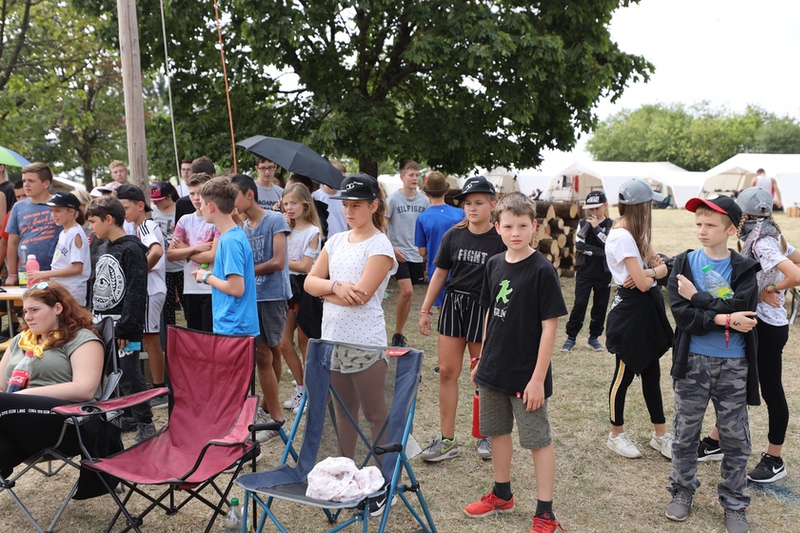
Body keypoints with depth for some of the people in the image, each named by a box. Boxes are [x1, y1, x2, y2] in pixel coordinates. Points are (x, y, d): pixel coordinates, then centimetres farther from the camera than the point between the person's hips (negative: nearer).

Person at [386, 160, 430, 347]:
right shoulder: (393, 198, -7)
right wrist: (391, 247, -11)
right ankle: (397, 334, -1)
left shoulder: (424, 200, 5)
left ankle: (399, 333, 20)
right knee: (407, 291, -16)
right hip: (399, 253, -4)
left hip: (417, 254, 5)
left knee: (408, 294, 8)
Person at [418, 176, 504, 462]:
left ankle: (486, 436, 25)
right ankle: (446, 440, 13)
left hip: (484, 310, -4)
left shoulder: (500, 240, -8)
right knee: (447, 371, 4)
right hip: (453, 305, 4)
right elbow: (440, 274, 10)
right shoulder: (453, 236, 3)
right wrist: (425, 310, 9)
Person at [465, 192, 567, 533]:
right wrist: (481, 361, 13)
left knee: (538, 441, 4)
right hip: (494, 370, 6)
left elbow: (549, 326, -15)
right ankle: (502, 495, 37)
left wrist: (538, 378, -18)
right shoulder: (494, 265, 2)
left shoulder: (542, 270, -15)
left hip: (526, 375, -6)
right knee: (497, 431, 18)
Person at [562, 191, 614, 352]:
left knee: (600, 306, 7)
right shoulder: (583, 224, 4)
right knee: (579, 304, -4)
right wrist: (599, 251, -19)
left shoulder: (611, 225, 1)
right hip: (584, 272, 0)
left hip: (603, 273, 0)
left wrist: (596, 227, -18)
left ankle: (594, 337, 21)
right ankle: (571, 337, 5)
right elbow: (579, 244, -10)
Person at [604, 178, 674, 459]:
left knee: (651, 372, 14)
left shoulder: (636, 232, 11)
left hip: (646, 309, 9)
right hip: (631, 309, -9)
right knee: (625, 373, 3)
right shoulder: (622, 236, -19)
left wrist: (649, 272, -13)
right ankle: (616, 435, 18)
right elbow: (642, 283, -21)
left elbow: (662, 267, 8)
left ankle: (660, 435, 24)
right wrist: (653, 271, 0)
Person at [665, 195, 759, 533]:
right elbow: (681, 315, -13)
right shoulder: (684, 264, -2)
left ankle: (734, 505, 25)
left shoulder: (743, 269, -2)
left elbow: (742, 310, -19)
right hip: (693, 361, 0)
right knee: (685, 433, 11)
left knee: (735, 438, 9)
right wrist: (724, 318, -21)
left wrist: (697, 297, -17)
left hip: (733, 365, 0)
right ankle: (682, 491, 30)